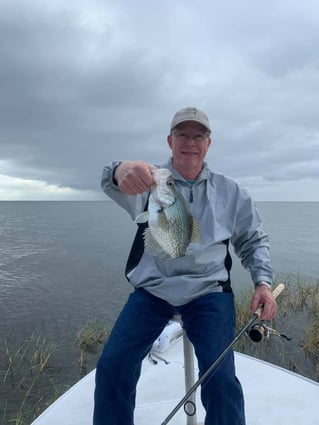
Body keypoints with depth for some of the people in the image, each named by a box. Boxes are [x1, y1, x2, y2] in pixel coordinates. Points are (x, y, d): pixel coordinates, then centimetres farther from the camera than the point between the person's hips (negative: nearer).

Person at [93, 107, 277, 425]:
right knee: (112, 367, -7)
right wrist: (121, 172, -47)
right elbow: (113, 185, -23)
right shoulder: (148, 181, 0)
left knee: (221, 380, -13)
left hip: (208, 291, 1)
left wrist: (262, 281, -3)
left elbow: (254, 240, 13)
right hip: (151, 289, 0)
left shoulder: (231, 192, 7)